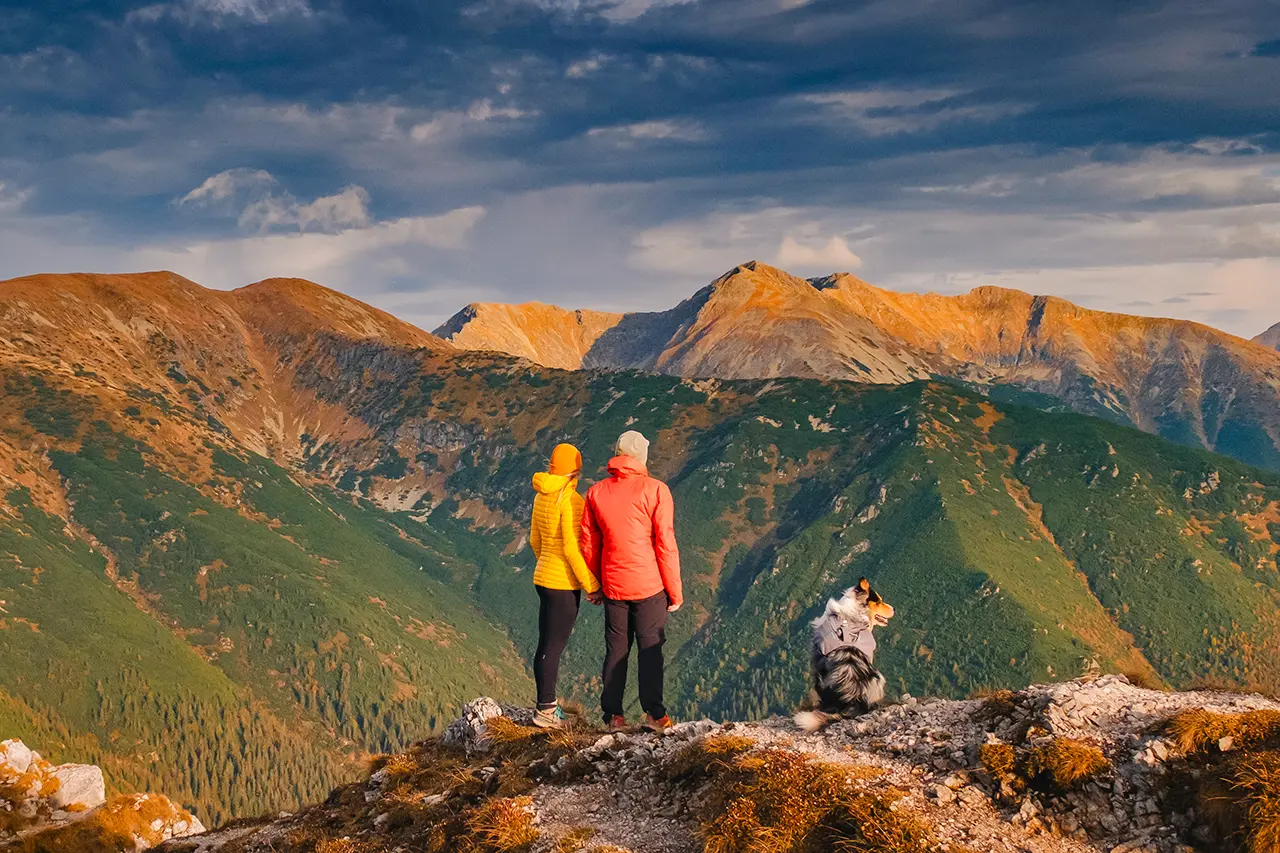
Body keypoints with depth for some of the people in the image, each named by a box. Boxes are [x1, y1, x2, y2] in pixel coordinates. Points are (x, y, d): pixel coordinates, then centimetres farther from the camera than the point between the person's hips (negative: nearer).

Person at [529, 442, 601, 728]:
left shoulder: (541, 496, 8)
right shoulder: (570, 499, -18)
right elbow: (571, 547, -21)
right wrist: (591, 584, -14)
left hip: (543, 577, 9)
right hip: (564, 583, -9)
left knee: (546, 645, 15)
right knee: (554, 647, -2)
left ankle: (546, 704, 24)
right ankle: (546, 711, 4)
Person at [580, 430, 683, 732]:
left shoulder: (596, 493, 2)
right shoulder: (655, 490, -10)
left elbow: (588, 544, 8)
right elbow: (666, 544, -9)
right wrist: (675, 591, -2)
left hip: (613, 586, 3)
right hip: (649, 584, -3)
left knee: (616, 650, 12)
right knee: (650, 649, 5)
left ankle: (613, 713, 15)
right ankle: (654, 713, 6)